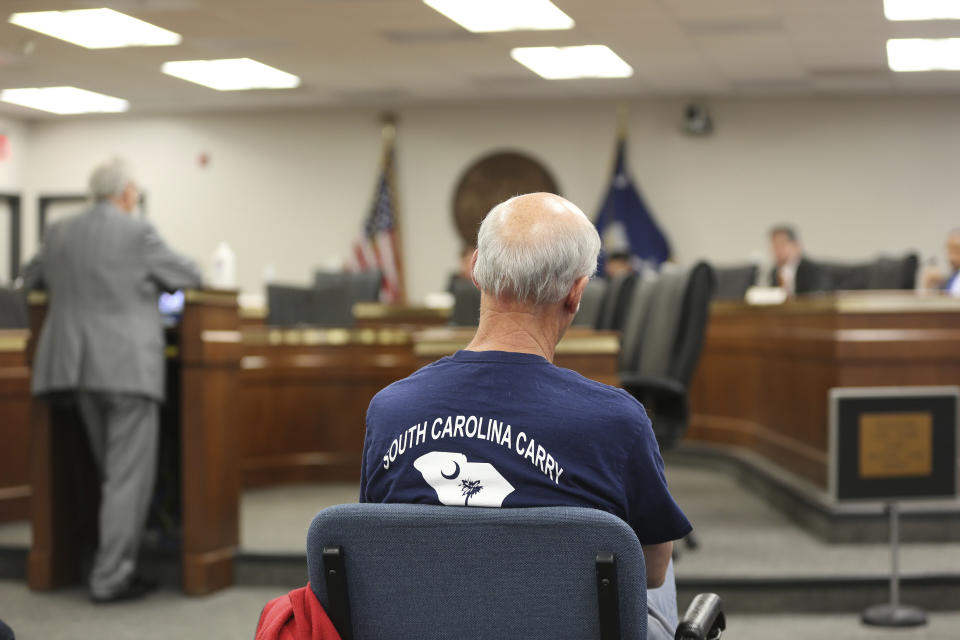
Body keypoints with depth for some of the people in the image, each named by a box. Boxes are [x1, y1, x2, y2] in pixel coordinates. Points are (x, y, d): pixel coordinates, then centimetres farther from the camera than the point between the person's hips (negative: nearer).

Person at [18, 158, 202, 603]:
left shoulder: (60, 234, 9)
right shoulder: (138, 233, -8)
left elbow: (31, 279, 26)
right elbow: (189, 277, 2)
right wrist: (150, 278, 23)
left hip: (81, 367, 7)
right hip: (128, 367, -6)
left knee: (113, 472, 18)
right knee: (129, 475, -2)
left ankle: (114, 564, 22)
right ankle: (111, 577, -2)